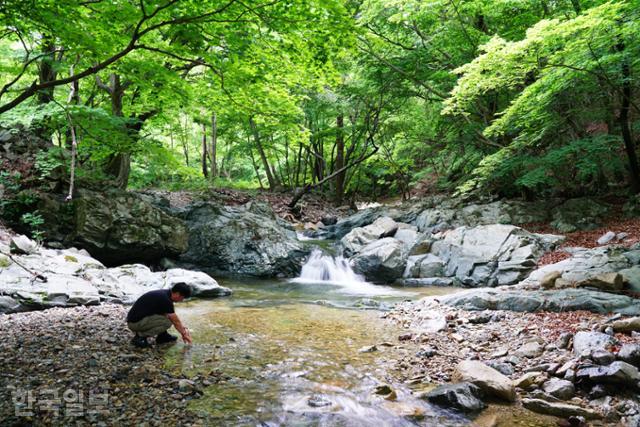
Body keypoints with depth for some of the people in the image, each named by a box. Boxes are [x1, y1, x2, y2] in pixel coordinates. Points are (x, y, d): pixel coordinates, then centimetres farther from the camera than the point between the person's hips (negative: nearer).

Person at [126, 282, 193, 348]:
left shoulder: (165, 293, 8)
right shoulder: (165, 299, -19)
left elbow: (174, 316, 21)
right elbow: (175, 321, -8)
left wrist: (183, 329, 23)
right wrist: (184, 334, 6)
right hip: (135, 323, -10)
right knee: (167, 322, -16)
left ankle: (162, 336, 15)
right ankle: (140, 337, -9)